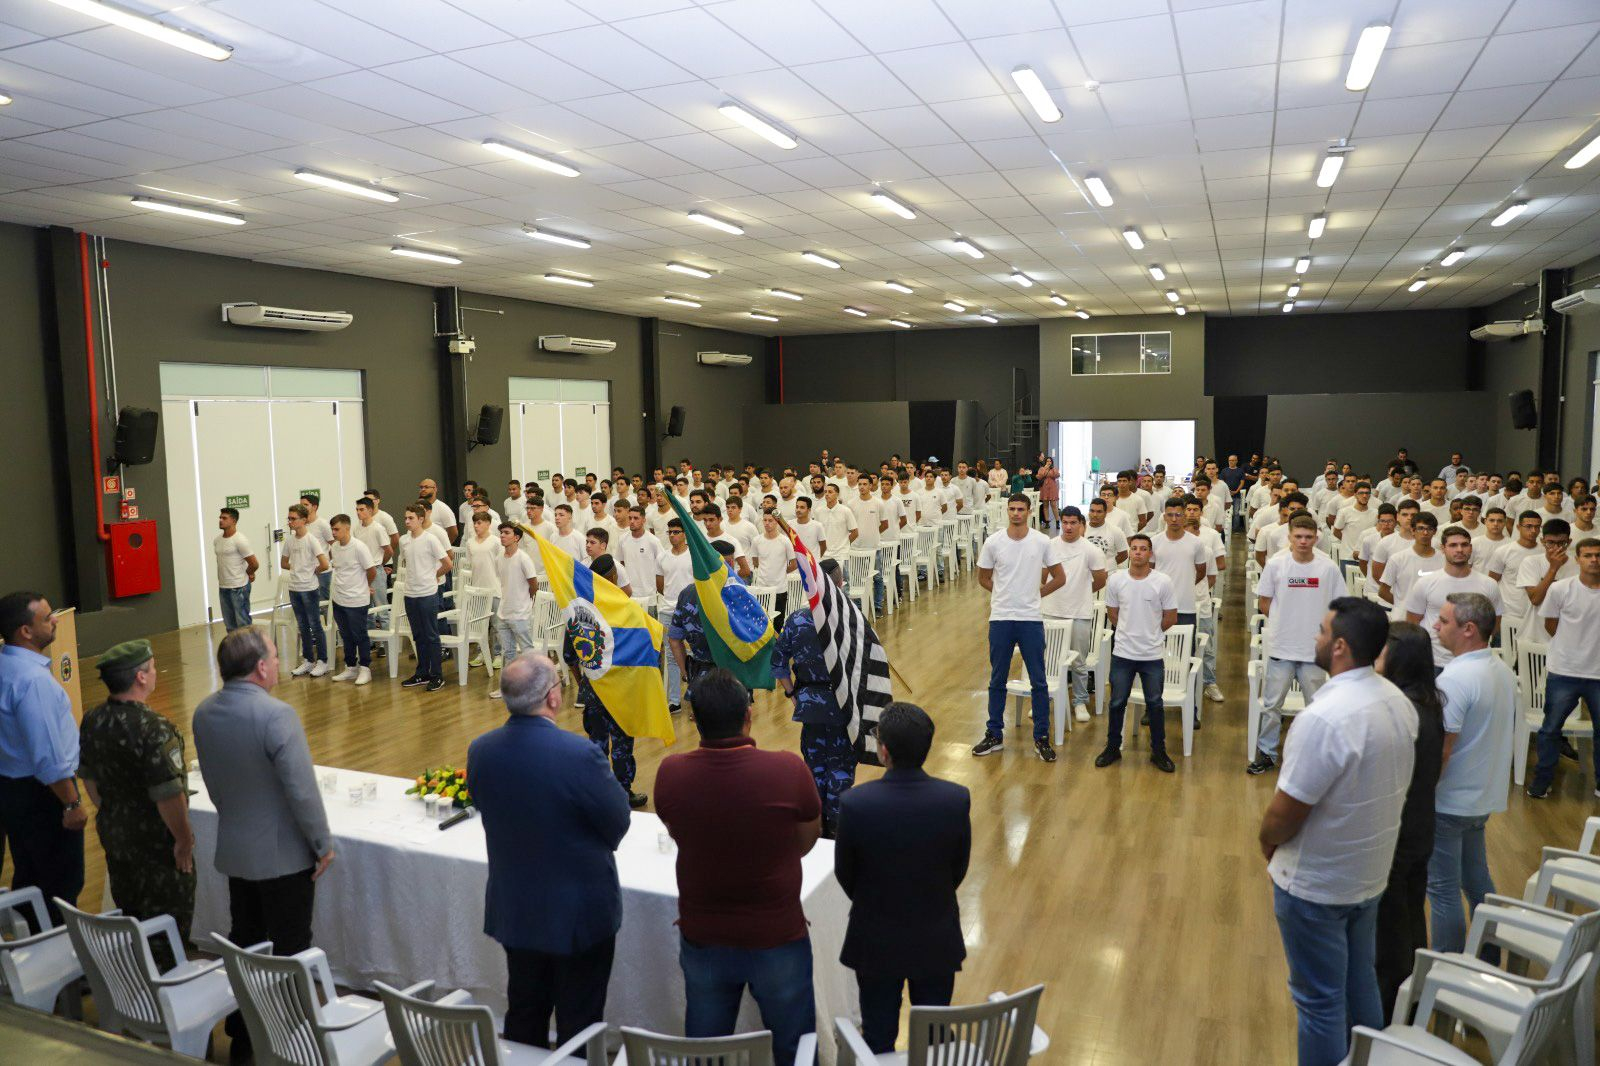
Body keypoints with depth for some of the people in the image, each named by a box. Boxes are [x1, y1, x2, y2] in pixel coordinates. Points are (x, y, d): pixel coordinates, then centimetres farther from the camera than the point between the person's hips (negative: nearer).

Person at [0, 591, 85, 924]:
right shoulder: (33, 679, -27)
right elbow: (48, 754, -26)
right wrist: (72, 804, -17)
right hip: (41, 795, -9)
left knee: (28, 878, 22)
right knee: (62, 884, 4)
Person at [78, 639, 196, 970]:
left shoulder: (92, 722, -4)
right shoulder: (154, 729, -28)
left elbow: (88, 776, 10)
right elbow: (168, 794, -27)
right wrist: (184, 839, -14)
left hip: (113, 835, 8)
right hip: (156, 844, -8)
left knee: (129, 914, 24)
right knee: (168, 923, 10)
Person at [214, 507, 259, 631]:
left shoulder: (239, 540, -14)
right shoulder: (216, 540, 8)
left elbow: (254, 564, -12)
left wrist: (246, 574, 3)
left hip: (238, 588, -7)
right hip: (223, 587, 7)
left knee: (243, 623, -2)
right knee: (229, 623, 14)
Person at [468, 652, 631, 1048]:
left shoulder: (479, 751, -12)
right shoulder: (579, 754, -29)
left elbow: (487, 808, 4)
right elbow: (618, 823, -15)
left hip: (513, 908, 5)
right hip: (578, 912, -5)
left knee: (524, 1016, 24)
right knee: (578, 1021, 14)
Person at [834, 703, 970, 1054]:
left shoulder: (855, 803, -26)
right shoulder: (957, 799, -21)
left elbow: (845, 874, -9)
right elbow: (959, 868, -4)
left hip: (876, 941, -1)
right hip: (937, 941, 1)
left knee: (878, 1038, 20)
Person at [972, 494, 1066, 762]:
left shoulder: (1042, 542, -3)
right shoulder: (993, 541, -3)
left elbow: (1059, 578, 6)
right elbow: (983, 578, 10)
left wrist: (1036, 594, 3)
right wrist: (1005, 594, 5)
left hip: (1031, 619, -1)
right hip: (1000, 619, 1)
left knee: (1039, 682, 5)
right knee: (997, 680, 10)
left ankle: (1042, 737, 17)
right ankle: (994, 735, 22)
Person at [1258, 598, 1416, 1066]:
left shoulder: (1324, 717, -31)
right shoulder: (1398, 702, -3)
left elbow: (1285, 813, -25)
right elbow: (1378, 788, 9)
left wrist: (1267, 841, -3)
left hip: (1315, 884, -8)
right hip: (1369, 873, 8)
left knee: (1320, 999, 9)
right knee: (1360, 984, 24)